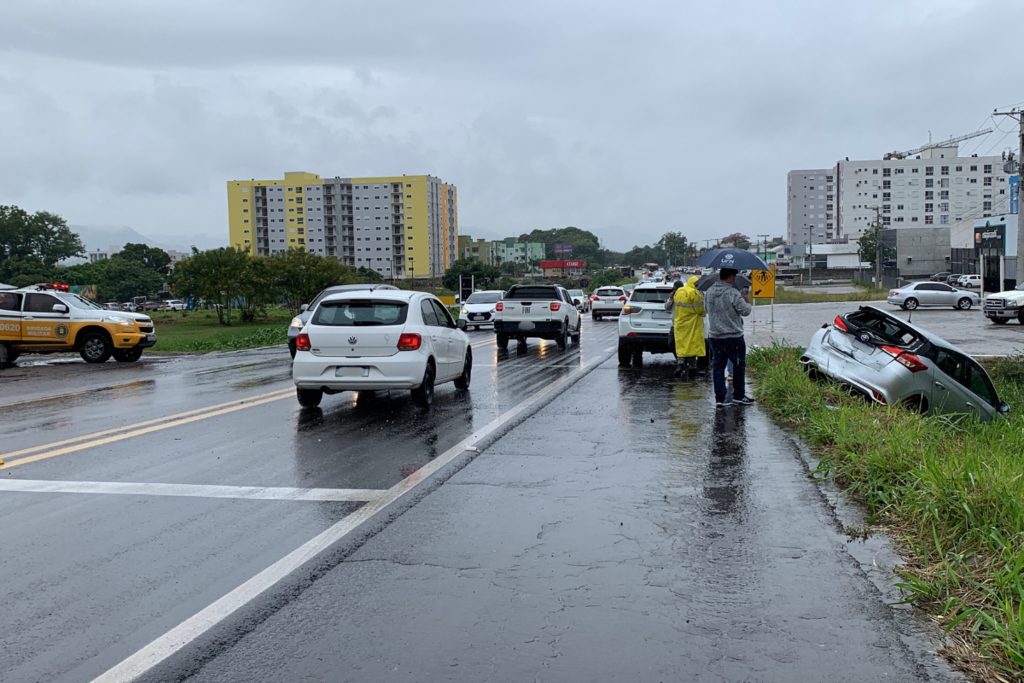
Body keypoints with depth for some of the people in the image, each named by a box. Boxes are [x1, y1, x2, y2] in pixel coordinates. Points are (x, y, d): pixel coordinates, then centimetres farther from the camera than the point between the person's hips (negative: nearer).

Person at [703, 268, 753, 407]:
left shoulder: (709, 292, 6)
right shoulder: (733, 293, -15)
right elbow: (745, 311, -14)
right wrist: (747, 301, 6)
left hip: (715, 336, 6)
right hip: (733, 337, -6)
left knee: (718, 366, 7)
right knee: (739, 365, 9)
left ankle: (720, 398, 4)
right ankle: (738, 396, 14)